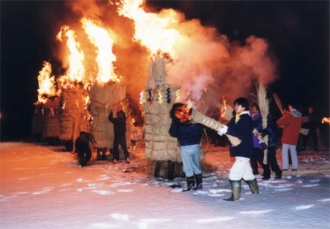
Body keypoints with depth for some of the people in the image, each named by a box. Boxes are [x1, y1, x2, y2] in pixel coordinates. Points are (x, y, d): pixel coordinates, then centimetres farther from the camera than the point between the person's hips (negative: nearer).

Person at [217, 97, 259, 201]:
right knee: (247, 173, 20)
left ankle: (235, 196, -9)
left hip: (244, 150, -9)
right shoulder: (235, 118, 10)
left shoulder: (246, 119, -15)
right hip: (239, 150, 9)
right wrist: (222, 130, -12)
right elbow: (231, 130, 10)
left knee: (235, 173, -14)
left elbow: (243, 135, -26)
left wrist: (227, 130, -30)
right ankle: (255, 191, 35)